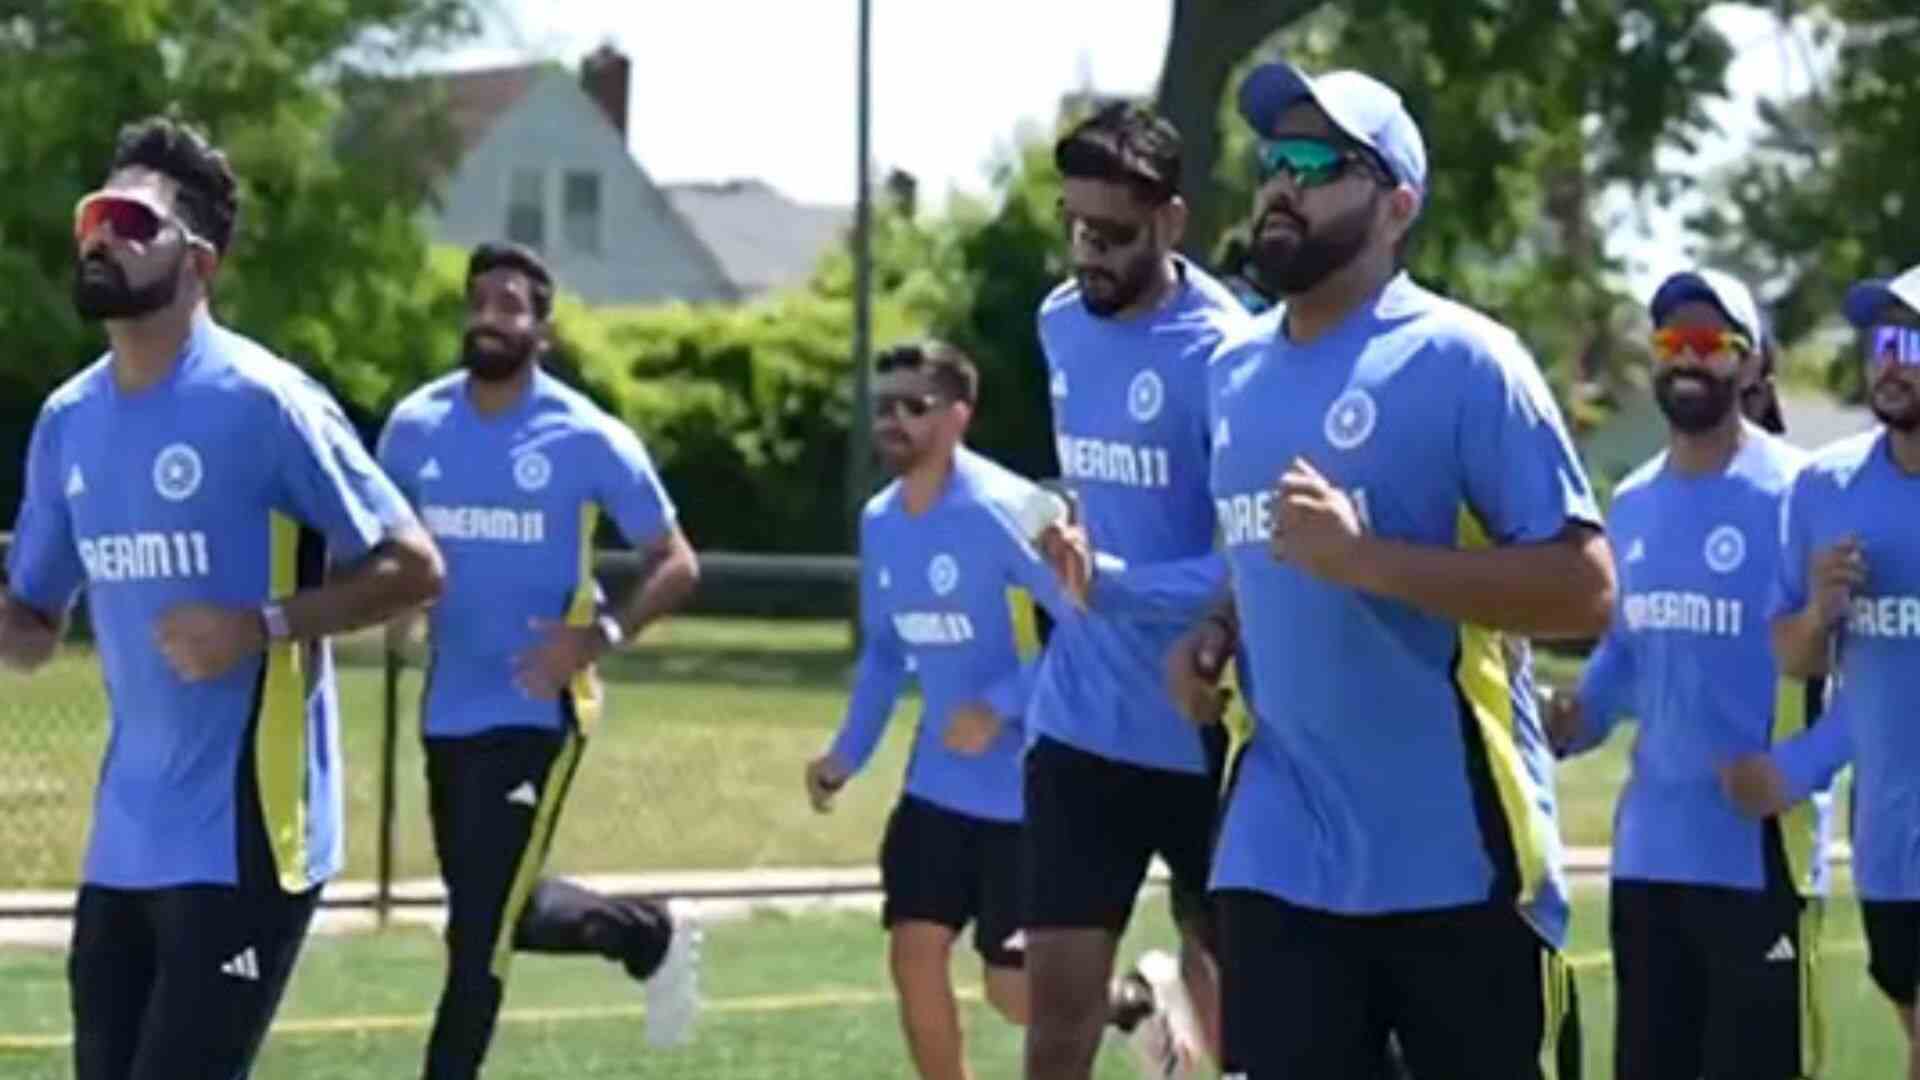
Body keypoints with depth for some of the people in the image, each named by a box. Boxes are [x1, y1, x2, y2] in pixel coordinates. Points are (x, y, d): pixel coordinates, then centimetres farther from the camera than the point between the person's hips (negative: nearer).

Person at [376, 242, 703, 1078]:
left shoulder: (588, 439, -10)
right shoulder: (416, 425, 1)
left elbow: (675, 564, -4)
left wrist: (599, 636, -21)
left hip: (536, 709, -5)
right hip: (449, 709, 6)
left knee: (483, 924, -8)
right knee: (492, 911, 15)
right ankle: (651, 937, 41)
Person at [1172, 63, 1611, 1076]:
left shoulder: (1461, 359, -10)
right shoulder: (1233, 371, 12)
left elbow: (1584, 589, -16)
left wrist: (1364, 556, -24)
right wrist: (1217, 633, 8)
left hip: (1457, 861, -6)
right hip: (1281, 858, 6)